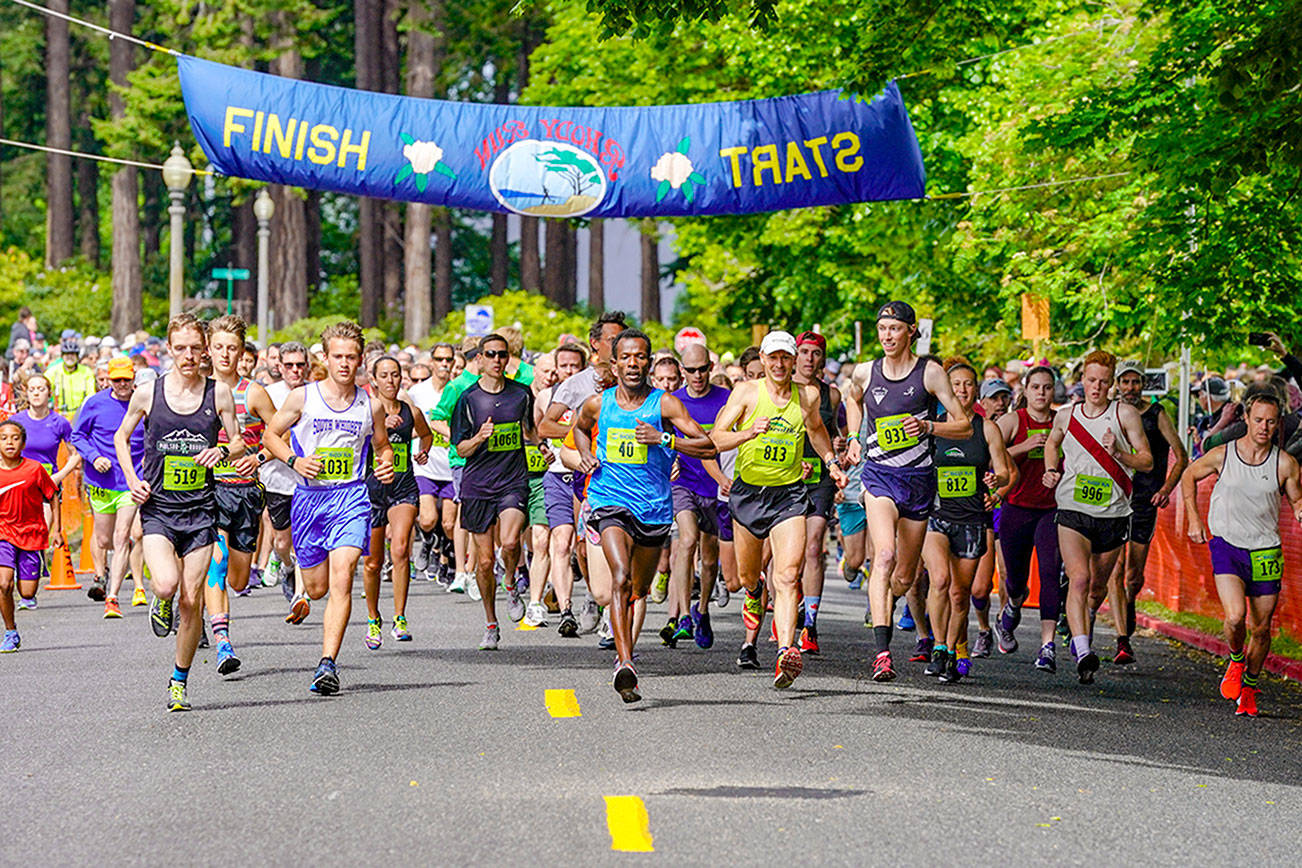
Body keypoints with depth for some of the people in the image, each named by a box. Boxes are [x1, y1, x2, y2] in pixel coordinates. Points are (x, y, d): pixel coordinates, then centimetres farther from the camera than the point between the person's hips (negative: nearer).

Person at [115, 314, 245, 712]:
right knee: (166, 584, -24)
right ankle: (161, 605, 14)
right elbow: (121, 437, 14)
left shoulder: (218, 393, 0)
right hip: (157, 508, -1)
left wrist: (223, 450, -14)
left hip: (200, 510, 1)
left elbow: (239, 443, 9)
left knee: (192, 600, -1)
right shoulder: (148, 393, -1)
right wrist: (132, 480, 0)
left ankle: (179, 681, 16)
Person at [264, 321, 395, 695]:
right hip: (309, 495, 1)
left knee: (341, 579, -18)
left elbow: (382, 445, 19)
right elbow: (271, 434, 8)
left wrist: (386, 465, -2)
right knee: (316, 588, 10)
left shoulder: (371, 405, 3)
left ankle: (328, 663, -22)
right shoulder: (302, 397, -2)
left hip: (351, 496, -1)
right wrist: (294, 460, -9)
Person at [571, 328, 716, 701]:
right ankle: (625, 665, -31)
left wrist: (665, 439, -22)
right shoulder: (598, 404, 3)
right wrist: (586, 455, 8)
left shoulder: (665, 404, -4)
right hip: (609, 501, -1)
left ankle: (624, 653, 41)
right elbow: (579, 427, 27)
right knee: (621, 577, -23)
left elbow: (709, 446, -10)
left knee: (639, 589, 15)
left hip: (654, 507, 1)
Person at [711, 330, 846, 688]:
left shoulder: (807, 396, 1)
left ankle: (786, 652, -29)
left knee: (788, 576, -18)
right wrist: (749, 433, -28)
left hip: (789, 494, -1)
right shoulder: (746, 392, -5)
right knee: (747, 574, 17)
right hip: (749, 493, 1)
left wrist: (831, 462, 12)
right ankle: (755, 594, 56)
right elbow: (716, 438, -11)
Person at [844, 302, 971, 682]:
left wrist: (928, 426, -19)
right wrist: (854, 438, 14)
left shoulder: (930, 372, -4)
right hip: (879, 475, -1)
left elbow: (964, 426, -3)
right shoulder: (864, 373, 3)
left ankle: (884, 615, 46)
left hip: (919, 479, 1)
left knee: (904, 577, 10)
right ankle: (881, 652, -31)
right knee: (884, 555, -25)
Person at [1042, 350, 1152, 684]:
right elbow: (1053, 444, 29)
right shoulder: (1065, 416, 6)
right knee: (1079, 578, -20)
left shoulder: (1124, 414, -1)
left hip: (1112, 515, 0)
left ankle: (1083, 629, 47)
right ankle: (1083, 653, -30)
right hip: (1073, 510, 0)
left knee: (1097, 585, 15)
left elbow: (1147, 461, -1)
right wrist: (1052, 471, 10)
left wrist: (1118, 453, -19)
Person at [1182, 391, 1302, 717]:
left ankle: (1250, 684, 30)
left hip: (1266, 552, 2)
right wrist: (1194, 520, 8)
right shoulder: (1222, 455, -5)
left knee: (1261, 628, 6)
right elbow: (1189, 476, 13)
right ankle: (1235, 661, 11)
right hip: (1226, 544, -2)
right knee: (1235, 617, -21)